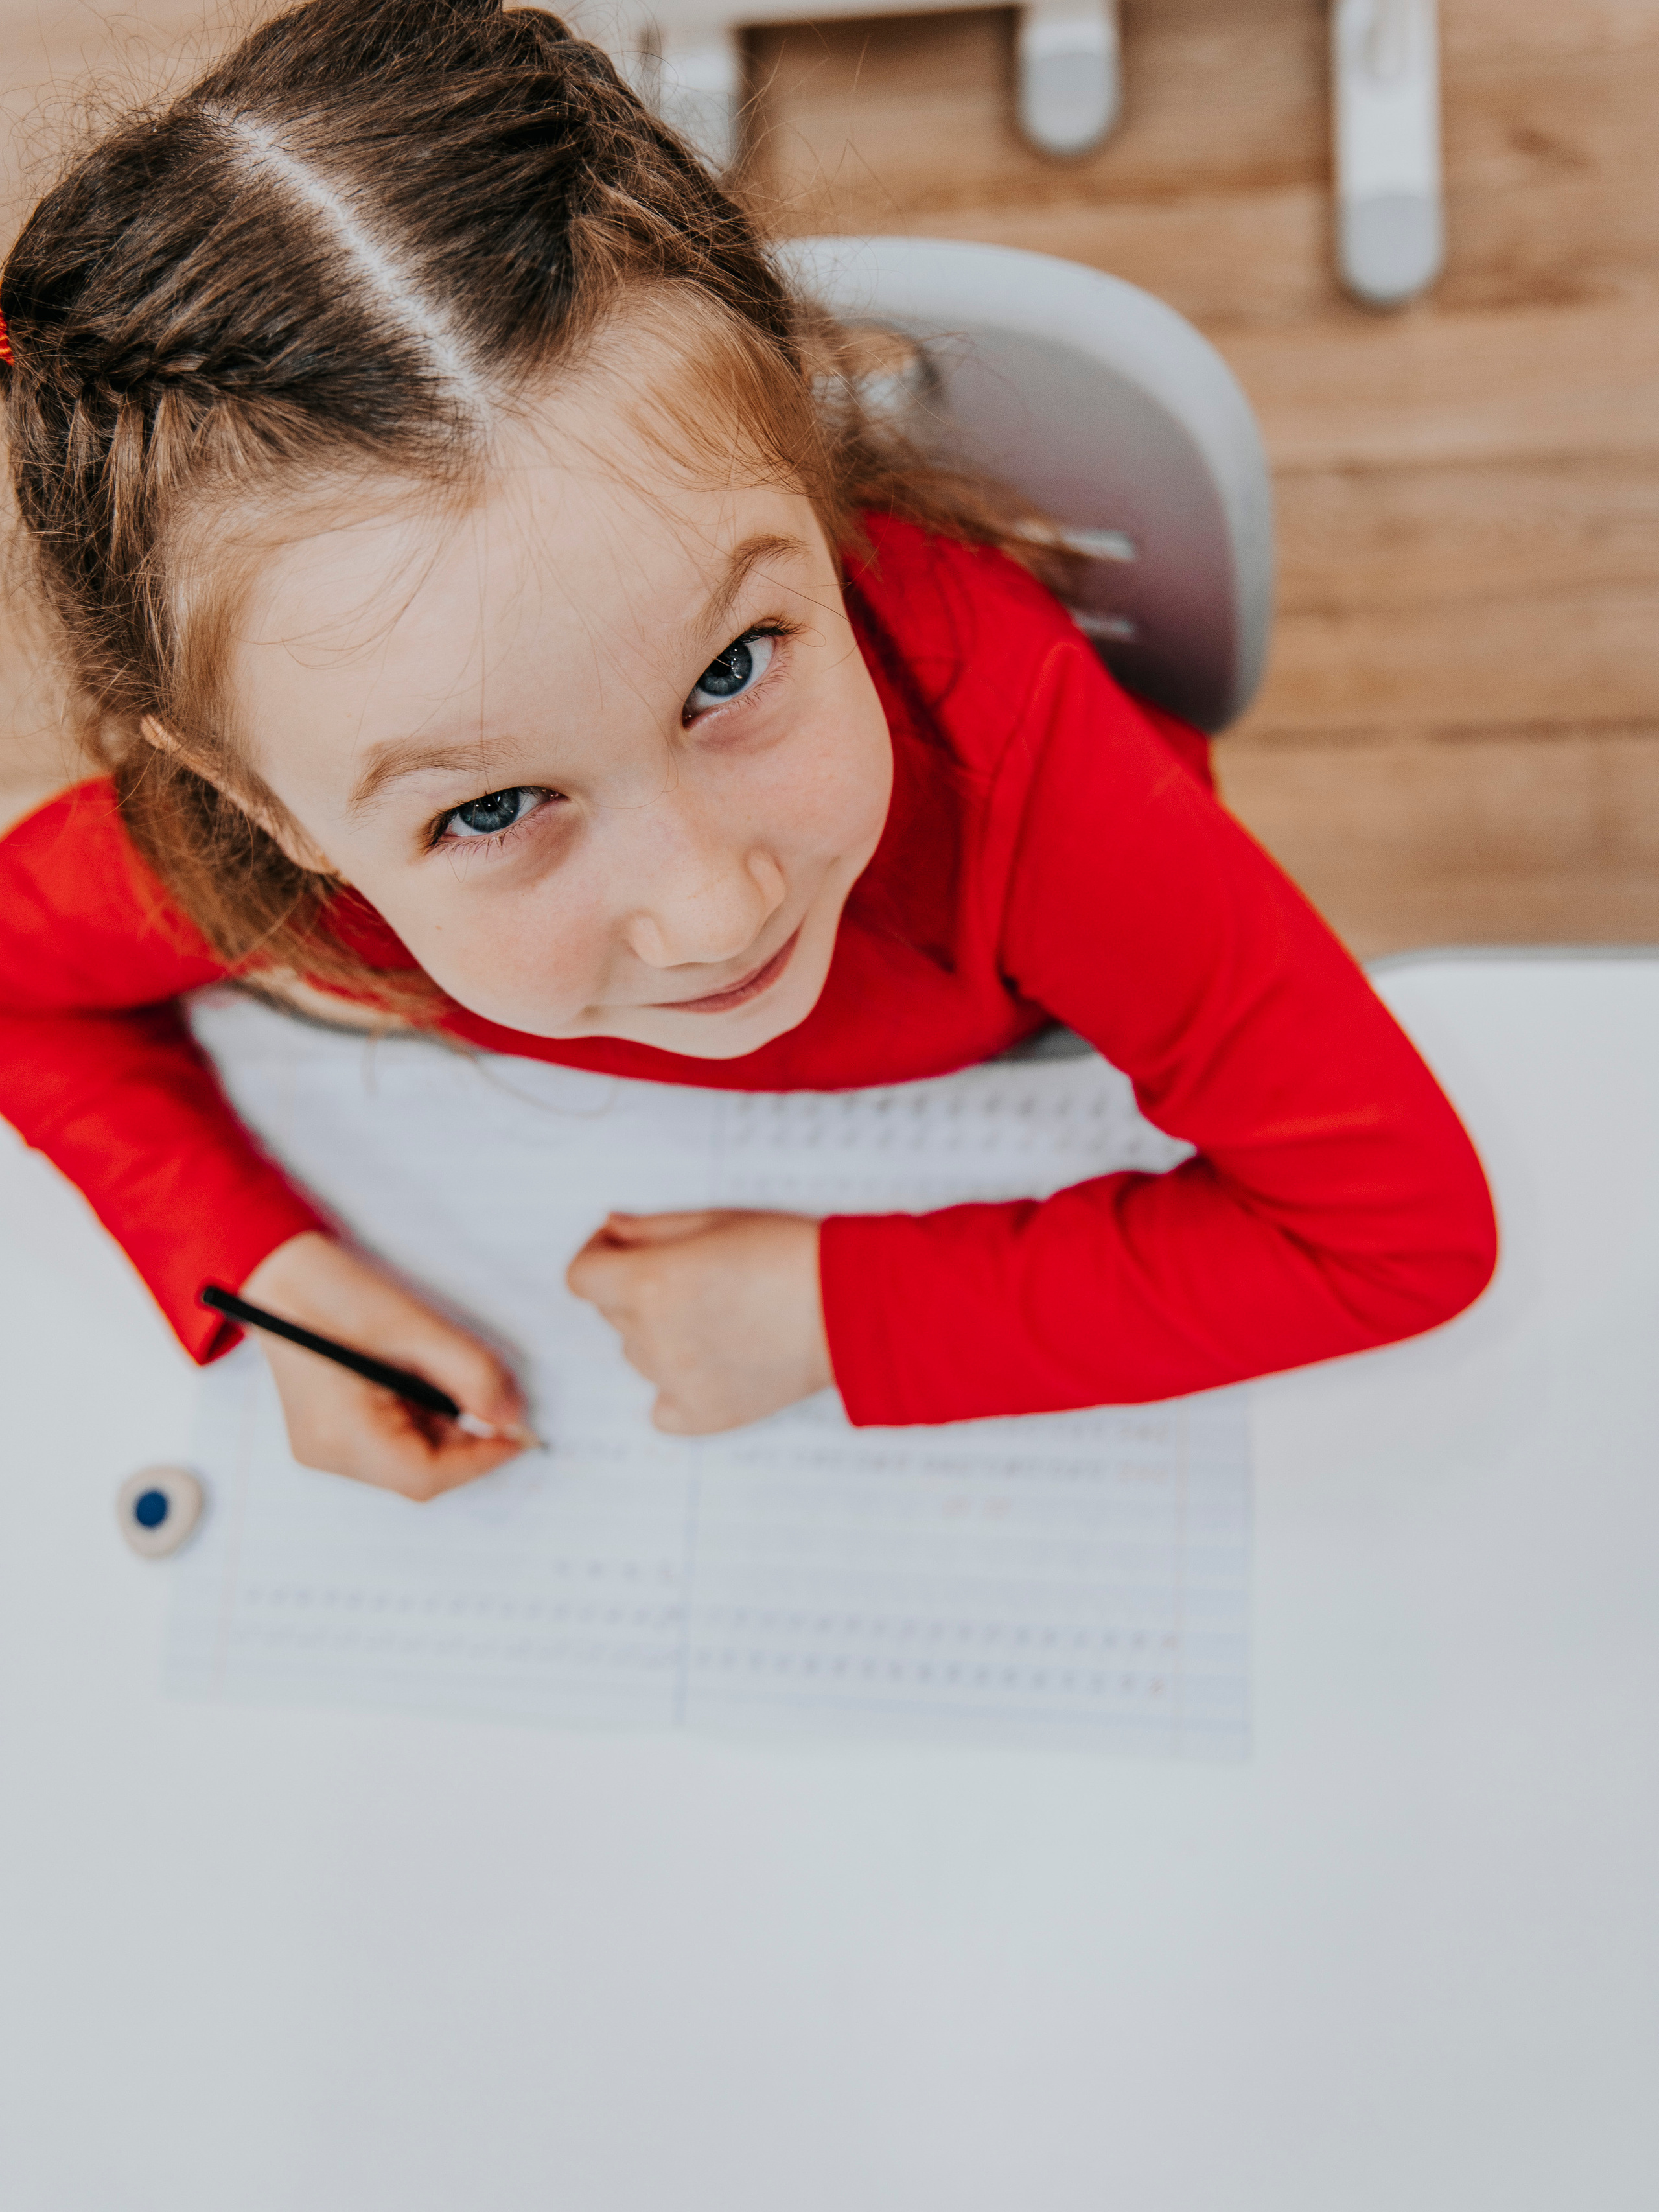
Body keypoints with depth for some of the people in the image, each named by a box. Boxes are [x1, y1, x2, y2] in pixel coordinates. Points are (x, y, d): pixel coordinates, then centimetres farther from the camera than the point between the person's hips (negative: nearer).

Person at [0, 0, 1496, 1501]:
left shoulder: (983, 714, -44)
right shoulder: (232, 857, -36)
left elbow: (1407, 1220, -36)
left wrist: (836, 1312, -36)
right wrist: (269, 1266, -28)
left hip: (1037, 1109, 0)